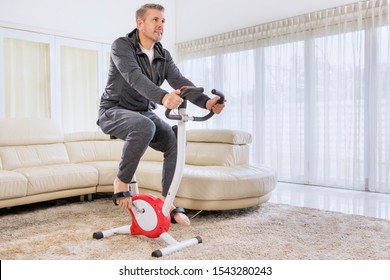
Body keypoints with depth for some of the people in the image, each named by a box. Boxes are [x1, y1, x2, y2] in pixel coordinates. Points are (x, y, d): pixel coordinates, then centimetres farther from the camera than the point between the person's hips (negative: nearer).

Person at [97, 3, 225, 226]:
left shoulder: (164, 56, 4)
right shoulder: (122, 45, -14)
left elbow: (180, 81, -12)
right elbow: (135, 78, -33)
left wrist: (206, 102, -31)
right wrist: (163, 97, -52)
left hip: (145, 113, 6)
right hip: (115, 111, -6)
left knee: (175, 142, -11)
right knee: (144, 127, -37)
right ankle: (122, 182, -16)